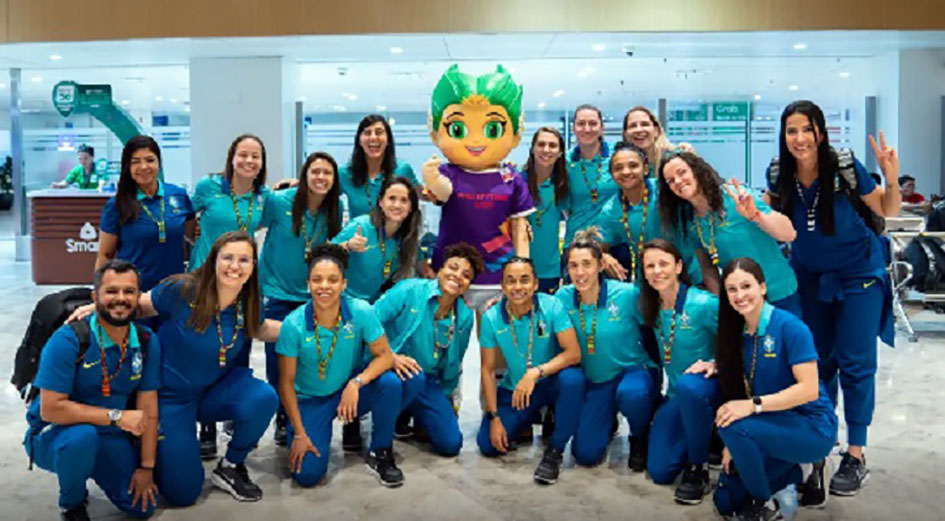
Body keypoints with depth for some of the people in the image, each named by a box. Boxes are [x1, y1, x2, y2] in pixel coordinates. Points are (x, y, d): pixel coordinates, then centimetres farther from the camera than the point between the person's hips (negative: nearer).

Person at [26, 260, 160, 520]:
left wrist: (146, 468, -5)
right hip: (55, 434, -4)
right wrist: (116, 416, -26)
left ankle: (94, 468, 27)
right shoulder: (68, 340, -22)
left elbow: (148, 411, -5)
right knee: (82, 437, -38)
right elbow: (51, 409, -26)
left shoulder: (147, 342, -7)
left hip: (111, 439, 5)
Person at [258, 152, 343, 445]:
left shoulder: (335, 208, -2)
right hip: (277, 293, -2)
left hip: (311, 295, 2)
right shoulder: (278, 201, -13)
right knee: (279, 362, 0)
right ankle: (283, 420, 20)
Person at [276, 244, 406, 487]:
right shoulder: (294, 324, -18)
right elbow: (286, 382, -11)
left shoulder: (361, 312, -18)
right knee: (307, 474, -17)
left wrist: (356, 383, -33)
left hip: (349, 392, 1)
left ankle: (380, 454, -5)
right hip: (310, 400, -1)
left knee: (390, 383, -30)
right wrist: (299, 434, -12)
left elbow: (385, 355, -15)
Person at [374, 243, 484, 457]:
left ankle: (409, 413, 22)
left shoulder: (465, 316, 2)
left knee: (451, 444, -6)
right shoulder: (410, 290, -13)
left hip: (428, 384, 5)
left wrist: (444, 401, 19)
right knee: (413, 376, -40)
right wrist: (390, 356, -29)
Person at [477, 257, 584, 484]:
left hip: (551, 383, -2)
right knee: (487, 444, -12)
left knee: (572, 379, -36)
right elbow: (488, 370, -5)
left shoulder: (551, 306, -18)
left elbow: (574, 353, -23)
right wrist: (494, 417, -9)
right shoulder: (491, 318, -11)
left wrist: (536, 372, -37)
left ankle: (555, 450, -16)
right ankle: (527, 422, 22)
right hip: (514, 389, 2)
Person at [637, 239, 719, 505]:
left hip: (707, 387, -5)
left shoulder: (704, 304, -20)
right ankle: (699, 438, 28)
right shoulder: (650, 308, -1)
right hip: (674, 396, 6)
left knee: (689, 385, -42)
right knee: (659, 472, -4)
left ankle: (698, 469, -19)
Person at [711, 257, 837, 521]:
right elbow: (736, 389, 4)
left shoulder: (789, 326, -18)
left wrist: (753, 405, -30)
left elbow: (809, 389, -23)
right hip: (774, 425, 7)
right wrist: (733, 446, -7)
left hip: (813, 428, -7)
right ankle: (793, 472, 23)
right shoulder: (738, 332, 3)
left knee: (735, 428, -32)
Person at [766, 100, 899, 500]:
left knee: (854, 362, -3)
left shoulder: (845, 167, -22)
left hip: (858, 273, -3)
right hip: (809, 276, 4)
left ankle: (855, 456, 8)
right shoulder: (780, 173, -13)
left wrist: (892, 180, -28)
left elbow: (887, 211, -10)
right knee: (818, 361, 11)